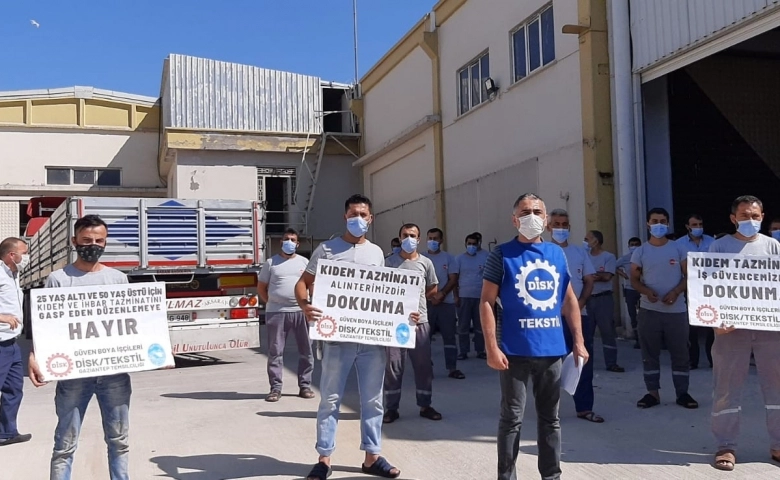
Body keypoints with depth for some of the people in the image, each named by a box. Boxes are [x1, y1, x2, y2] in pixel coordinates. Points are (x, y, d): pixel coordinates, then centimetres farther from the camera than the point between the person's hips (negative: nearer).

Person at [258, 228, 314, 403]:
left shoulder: (304, 262, 11)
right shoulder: (271, 262, 6)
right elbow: (261, 287, 10)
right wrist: (271, 303, 3)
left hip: (301, 311, 2)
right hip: (276, 312, -2)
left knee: (306, 350, 5)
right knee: (275, 351, 1)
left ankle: (305, 386, 14)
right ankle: (275, 388, 7)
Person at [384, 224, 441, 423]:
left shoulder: (425, 262, 6)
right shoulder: (390, 262, 2)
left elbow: (432, 290, 14)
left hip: (420, 321, 1)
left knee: (423, 365, 6)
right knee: (393, 365, 2)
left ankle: (425, 406, 18)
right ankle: (391, 408, 12)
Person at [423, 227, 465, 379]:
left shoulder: (449, 258, 7)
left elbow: (453, 279, 0)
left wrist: (441, 294, -14)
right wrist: (431, 296, -10)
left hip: (446, 302, 0)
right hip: (426, 302, 0)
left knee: (449, 336, 1)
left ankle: (452, 368, 5)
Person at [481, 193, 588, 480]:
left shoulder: (557, 254, 9)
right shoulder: (503, 254, -4)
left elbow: (569, 299, 14)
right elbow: (486, 301, -7)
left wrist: (578, 341, 9)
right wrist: (492, 347, -13)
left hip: (553, 349, 4)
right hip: (515, 350, -4)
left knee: (550, 417, 15)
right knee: (512, 418, 5)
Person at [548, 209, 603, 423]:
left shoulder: (580, 252, 10)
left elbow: (589, 281, 9)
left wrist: (580, 303, -7)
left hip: (579, 315, 4)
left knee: (584, 362, 5)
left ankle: (584, 408, 14)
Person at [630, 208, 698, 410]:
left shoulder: (678, 249, 3)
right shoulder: (640, 252, 3)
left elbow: (688, 276, 3)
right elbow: (634, 280, 5)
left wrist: (676, 292, -14)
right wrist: (646, 291, -16)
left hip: (676, 309, 0)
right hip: (649, 309, 0)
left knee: (680, 352, 3)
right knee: (650, 352, 5)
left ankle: (682, 393, 13)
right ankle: (653, 392, 14)